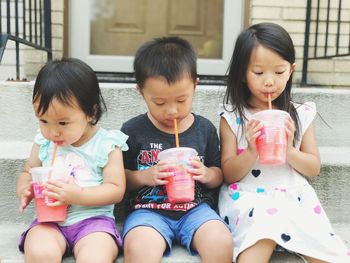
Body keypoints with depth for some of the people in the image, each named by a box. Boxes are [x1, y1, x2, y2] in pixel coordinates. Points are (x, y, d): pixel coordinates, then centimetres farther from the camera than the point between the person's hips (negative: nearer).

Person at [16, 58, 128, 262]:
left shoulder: (107, 144, -5)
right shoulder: (44, 142, 7)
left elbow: (117, 190, -7)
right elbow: (27, 172, 20)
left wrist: (78, 195, -20)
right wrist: (24, 190, -4)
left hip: (93, 218, -3)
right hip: (49, 219, 4)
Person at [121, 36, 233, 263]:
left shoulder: (205, 129, 6)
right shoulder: (132, 131, 0)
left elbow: (218, 175, 14)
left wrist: (206, 174, -8)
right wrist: (145, 176, -13)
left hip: (195, 208, 2)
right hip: (149, 210, -1)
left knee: (221, 242, -27)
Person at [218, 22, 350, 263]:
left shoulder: (300, 115, 5)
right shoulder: (232, 117, -2)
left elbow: (314, 168, 8)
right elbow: (228, 175, -1)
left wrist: (289, 151, -13)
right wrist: (251, 152, -20)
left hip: (293, 197, 3)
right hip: (248, 199, -3)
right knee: (264, 235, -34)